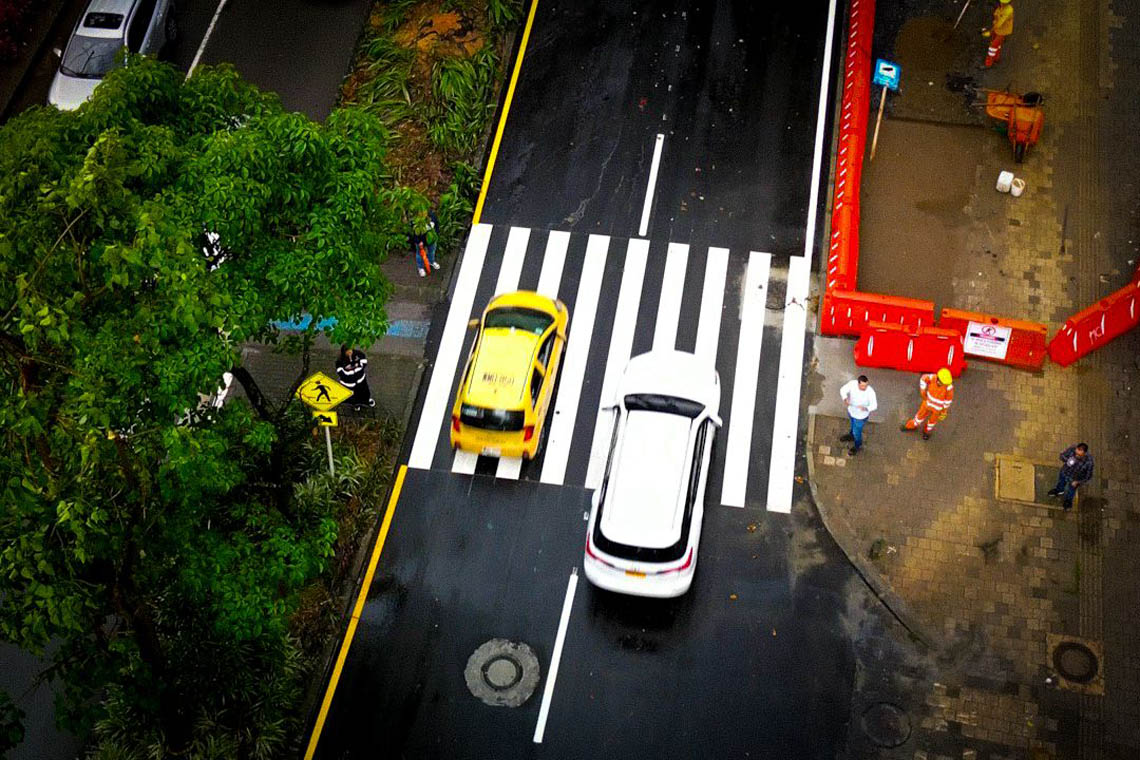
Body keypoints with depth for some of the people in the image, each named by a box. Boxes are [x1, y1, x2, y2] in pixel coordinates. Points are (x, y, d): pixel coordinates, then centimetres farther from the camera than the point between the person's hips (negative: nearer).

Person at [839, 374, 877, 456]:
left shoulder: (870, 392, -37)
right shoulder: (852, 383, -29)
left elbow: (874, 405, -29)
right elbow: (843, 390, -16)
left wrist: (866, 408, -50)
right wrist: (845, 399, -37)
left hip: (861, 415, -4)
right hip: (851, 410, 4)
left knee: (857, 431, 18)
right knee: (853, 424, 34)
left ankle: (857, 446, 49)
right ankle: (852, 435, 67)